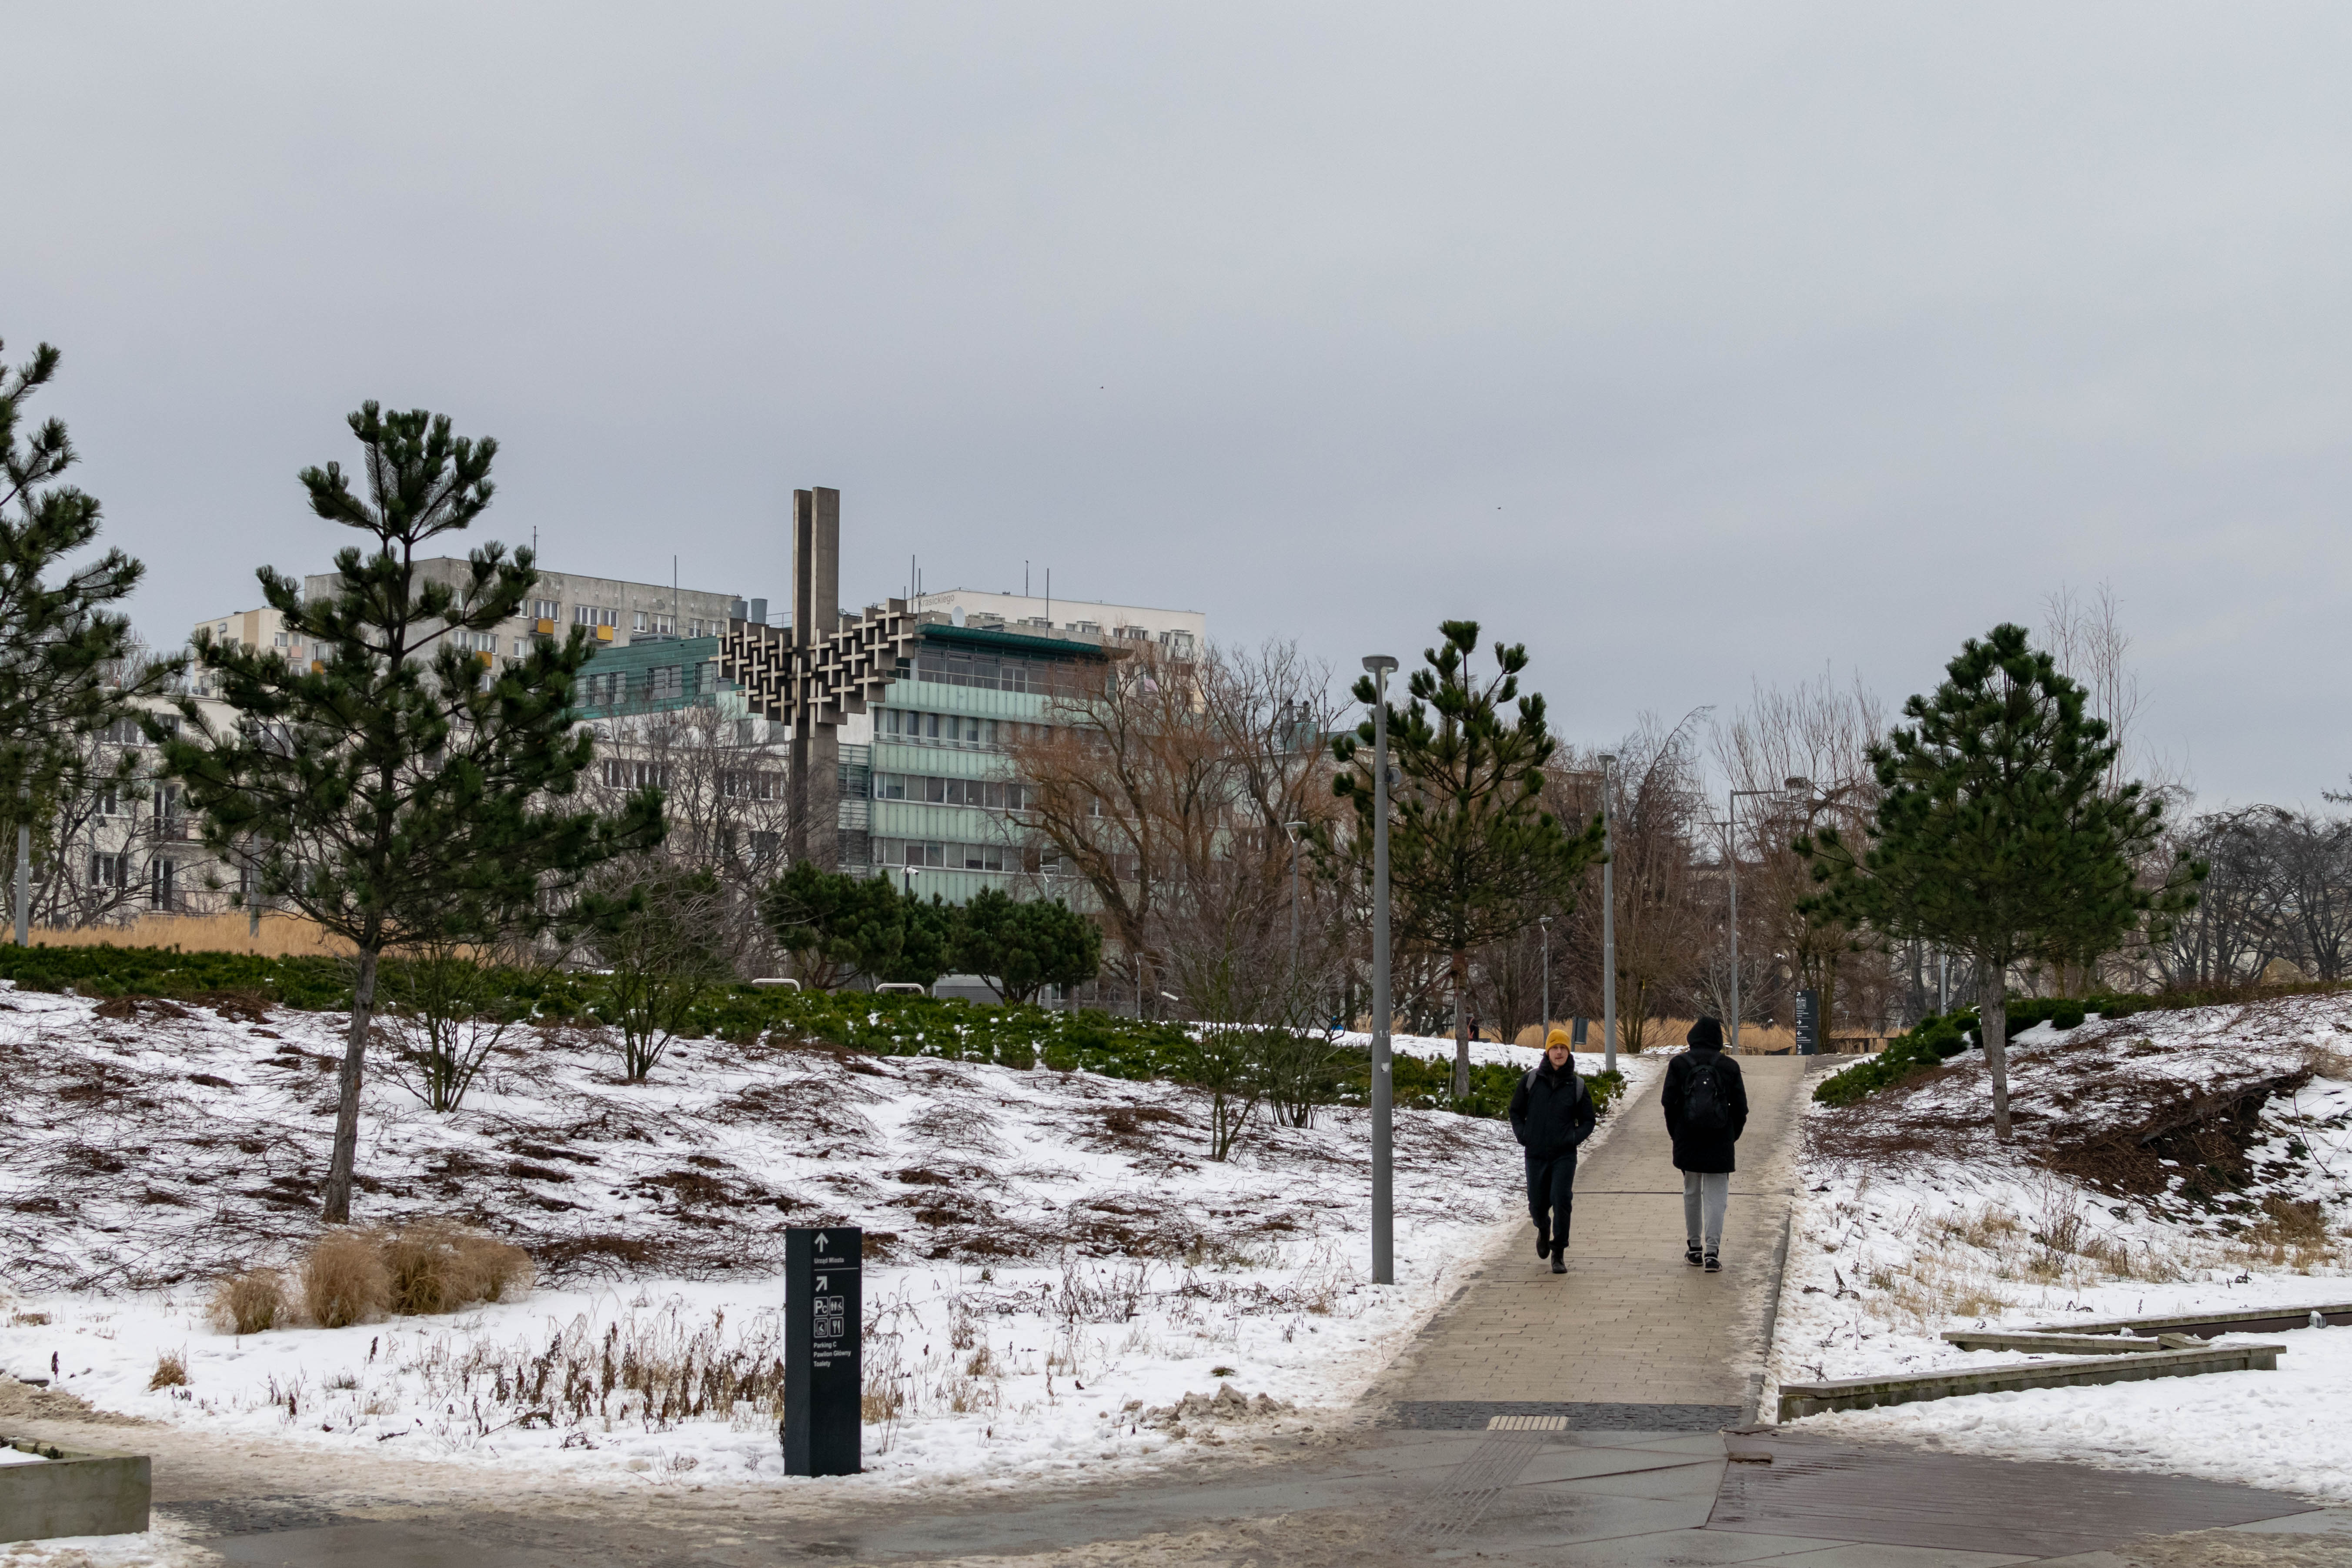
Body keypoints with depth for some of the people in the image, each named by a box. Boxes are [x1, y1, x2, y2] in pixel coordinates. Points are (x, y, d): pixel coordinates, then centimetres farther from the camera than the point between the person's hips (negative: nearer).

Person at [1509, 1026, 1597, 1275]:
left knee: (1561, 1201, -13)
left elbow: (1588, 1121, 12)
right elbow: (1515, 1111, 12)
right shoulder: (1531, 1080, 2)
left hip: (1564, 1156, -1)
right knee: (1537, 1205, 7)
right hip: (1536, 1154, 1)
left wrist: (1573, 1139, -4)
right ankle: (1543, 1229, 43)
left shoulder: (1577, 1086, 2)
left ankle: (1559, 1254, -3)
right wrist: (1523, 1135, -1)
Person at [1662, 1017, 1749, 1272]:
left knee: (1691, 1192, 15)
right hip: (1719, 1144, -1)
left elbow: (1669, 1103, -3)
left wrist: (1676, 1134, 8)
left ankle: (1694, 1247, 21)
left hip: (1688, 1141, 1)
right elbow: (1740, 1106, 1)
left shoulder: (1679, 1064, -3)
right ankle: (1712, 1251, -10)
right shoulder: (1730, 1067, -1)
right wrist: (1733, 1135, 14)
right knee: (1716, 1194, 1)